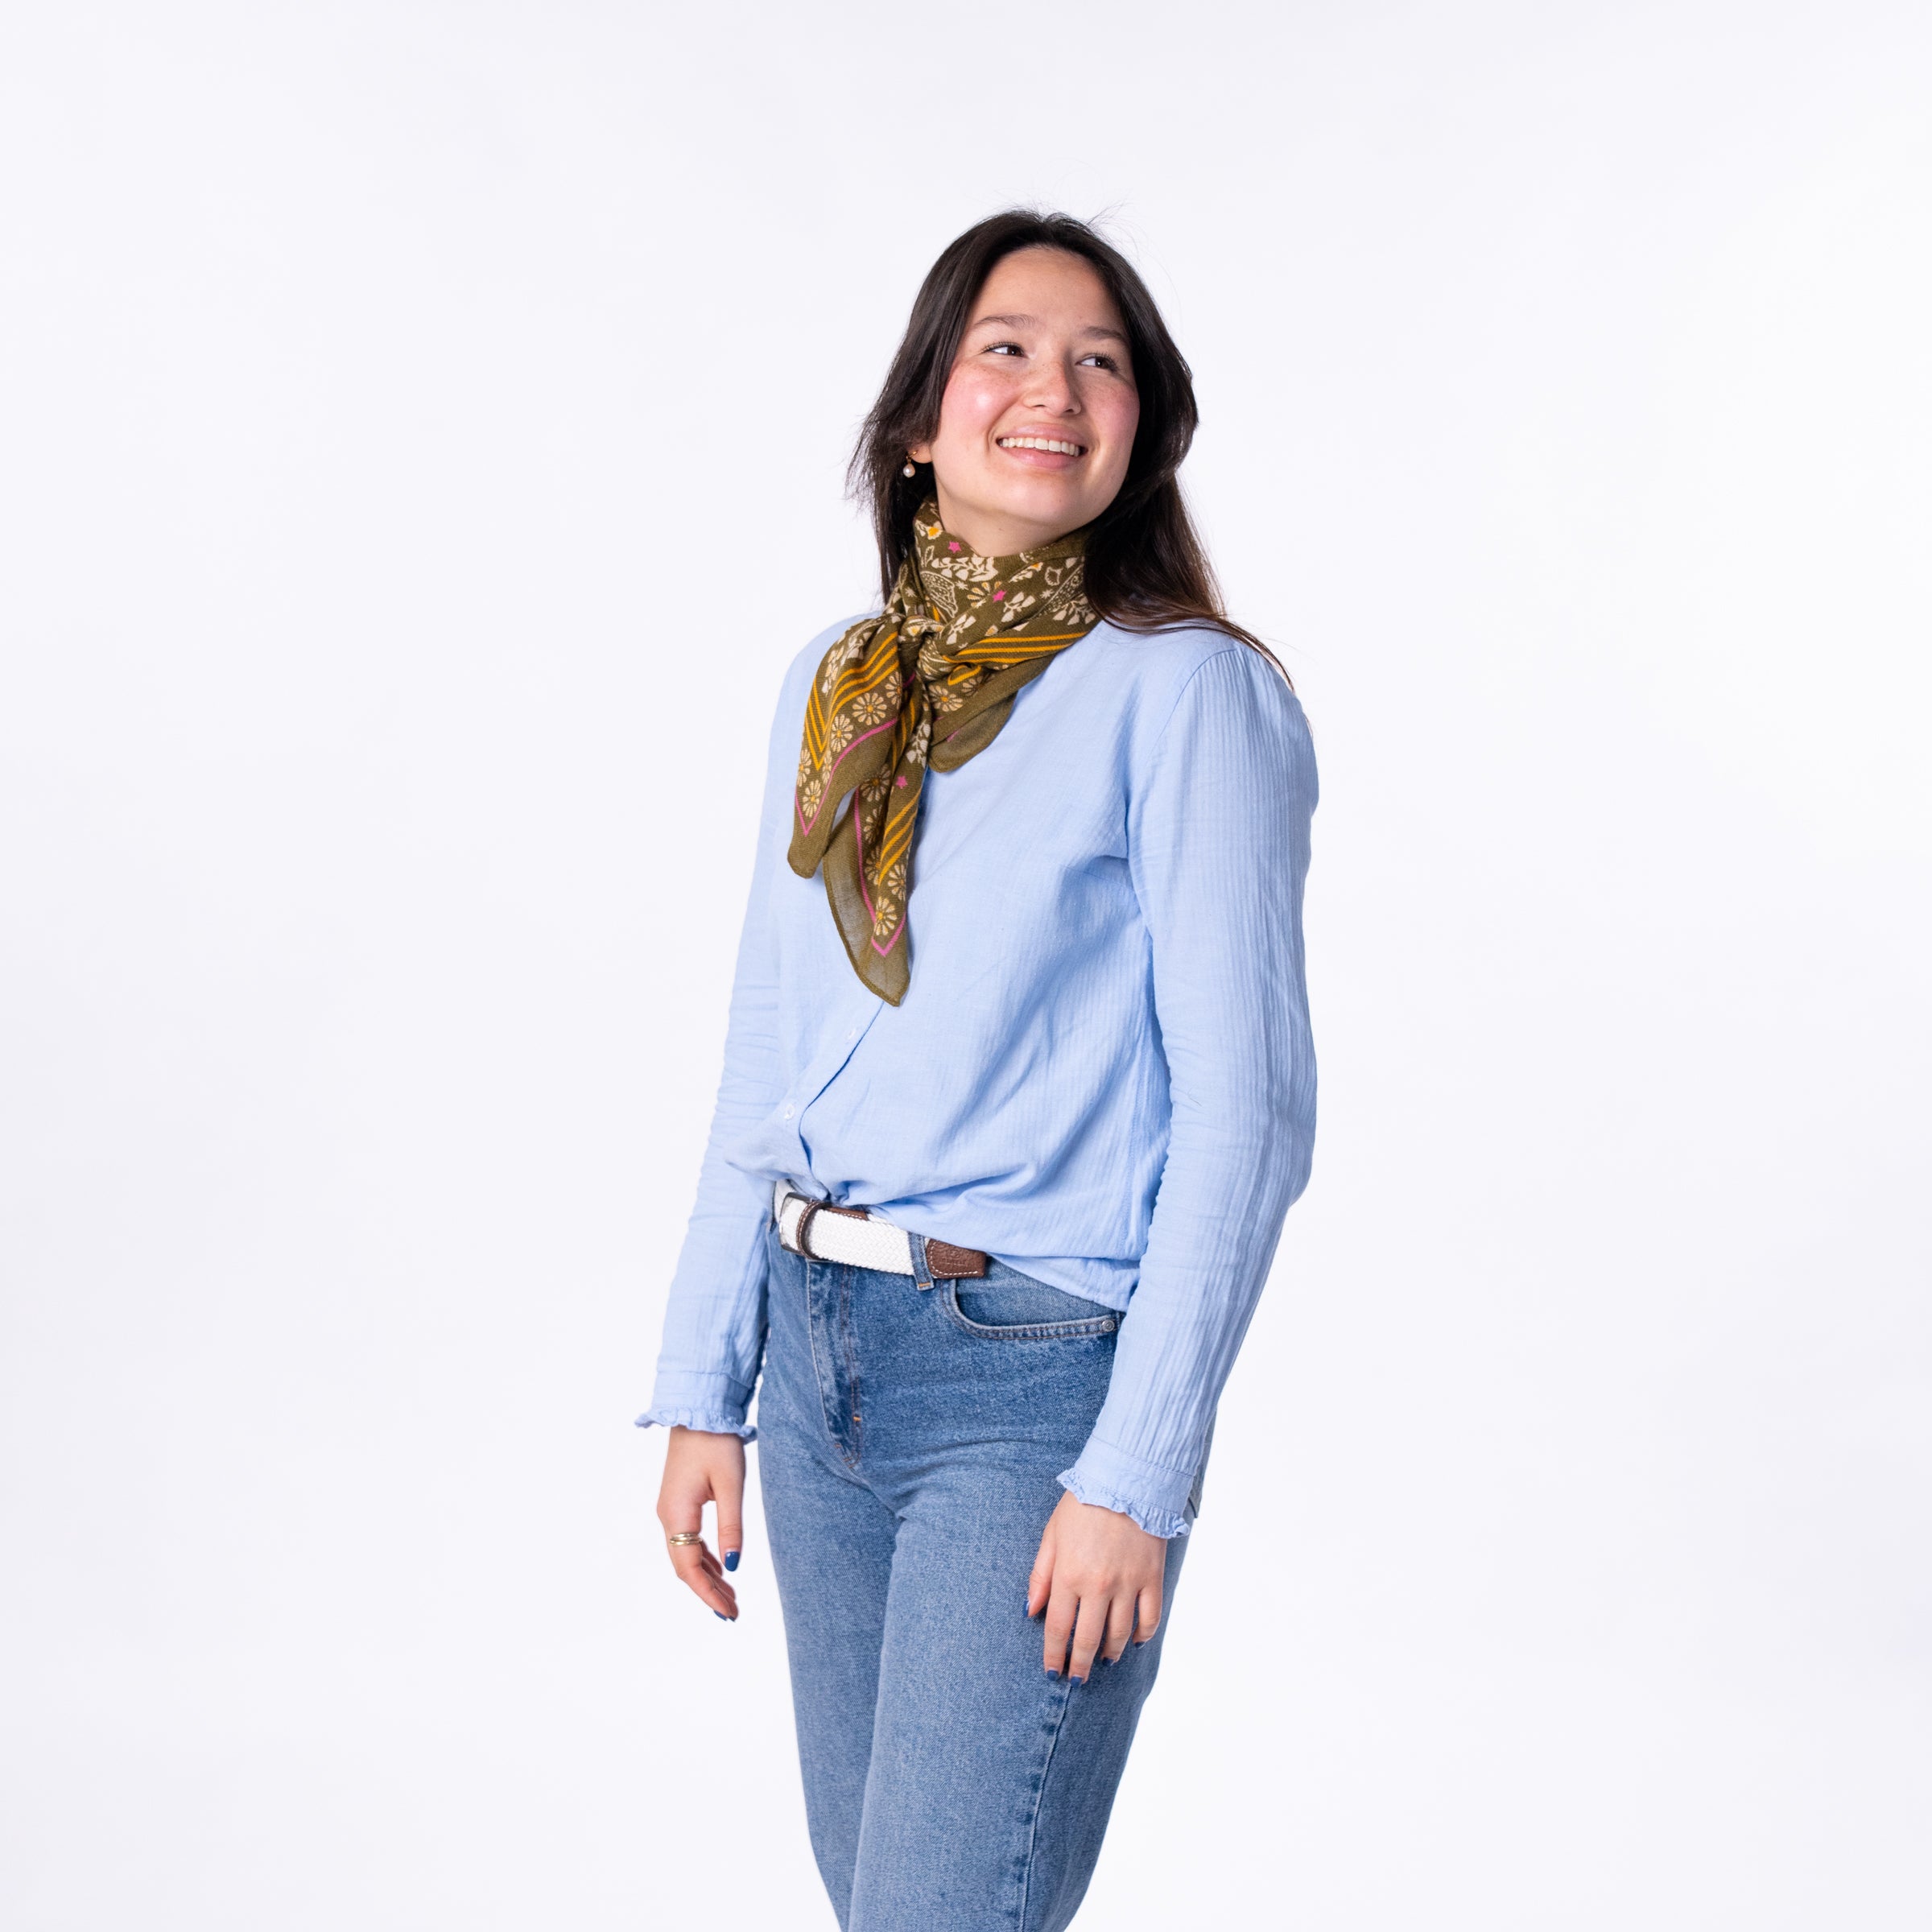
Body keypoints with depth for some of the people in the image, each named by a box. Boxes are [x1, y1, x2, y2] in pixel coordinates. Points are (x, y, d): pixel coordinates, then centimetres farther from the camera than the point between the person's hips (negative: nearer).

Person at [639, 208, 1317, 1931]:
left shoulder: (1188, 695, -10)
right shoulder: (834, 688, 8)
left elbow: (1245, 1111, -13)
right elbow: (769, 1060, 12)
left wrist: (1136, 1475, -16)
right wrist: (707, 1389, 9)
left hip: (1039, 1374, -6)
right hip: (824, 1349, 6)